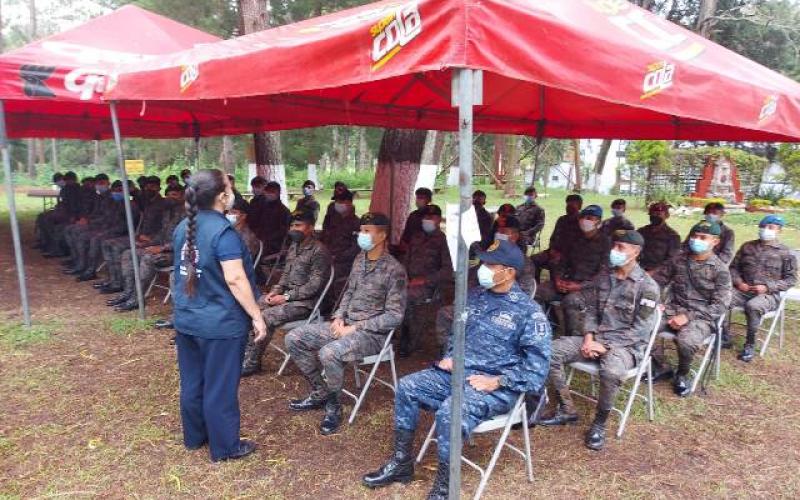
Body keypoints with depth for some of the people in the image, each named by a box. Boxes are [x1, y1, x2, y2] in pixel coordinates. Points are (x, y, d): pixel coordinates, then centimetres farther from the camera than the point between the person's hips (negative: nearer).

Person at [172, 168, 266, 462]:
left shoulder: (183, 226, 6)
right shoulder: (223, 231, -20)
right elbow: (235, 279, -24)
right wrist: (257, 316, -18)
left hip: (186, 320, 8)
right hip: (220, 324, -8)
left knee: (192, 382, 19)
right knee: (220, 387, 5)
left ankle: (194, 436, 35)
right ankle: (224, 447, 18)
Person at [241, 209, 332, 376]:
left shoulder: (319, 251, -13)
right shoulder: (293, 247, 13)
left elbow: (315, 285, -18)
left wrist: (286, 297, -19)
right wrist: (276, 290, 0)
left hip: (305, 302, -8)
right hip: (287, 295, 8)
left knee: (265, 317, -24)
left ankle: (253, 362, -10)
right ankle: (244, 351, -2)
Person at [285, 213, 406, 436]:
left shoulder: (394, 270, -15)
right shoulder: (360, 259, 8)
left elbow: (395, 316, -17)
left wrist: (355, 328, -19)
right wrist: (339, 317, 0)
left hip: (372, 333, -8)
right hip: (346, 323, 8)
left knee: (329, 353, -34)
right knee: (294, 339, -2)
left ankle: (333, 406, -7)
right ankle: (320, 393, 12)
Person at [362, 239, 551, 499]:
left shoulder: (529, 311, -10)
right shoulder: (475, 296, 10)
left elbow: (537, 364, -14)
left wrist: (497, 382, -20)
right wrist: (450, 357, 4)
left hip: (497, 386, -7)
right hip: (458, 373, 7)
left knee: (450, 411, -32)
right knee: (408, 386, -7)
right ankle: (401, 462, 5)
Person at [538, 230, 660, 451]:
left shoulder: (647, 286, -10)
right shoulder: (603, 277, 8)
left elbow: (640, 330, -13)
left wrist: (606, 346, -18)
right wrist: (589, 337, -8)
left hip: (626, 344, -6)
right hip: (597, 338, 6)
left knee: (611, 372, -39)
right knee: (551, 351, -14)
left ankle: (600, 422, -11)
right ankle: (566, 409, 0)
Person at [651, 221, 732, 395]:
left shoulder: (720, 269, -6)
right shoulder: (678, 259, 6)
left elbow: (720, 305, -11)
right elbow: (657, 281, 12)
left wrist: (688, 316, -20)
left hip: (701, 317, -4)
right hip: (673, 310, 4)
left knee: (686, 340, -36)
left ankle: (682, 374, -1)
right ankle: (661, 366, 2)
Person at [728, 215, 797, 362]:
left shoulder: (786, 253, 3)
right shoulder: (747, 246, 12)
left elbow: (791, 279, 1)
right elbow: (733, 267, 15)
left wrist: (768, 287, -13)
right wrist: (738, 282, -5)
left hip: (769, 294, -3)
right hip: (743, 290, 3)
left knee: (753, 306, -37)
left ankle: (750, 344, -18)